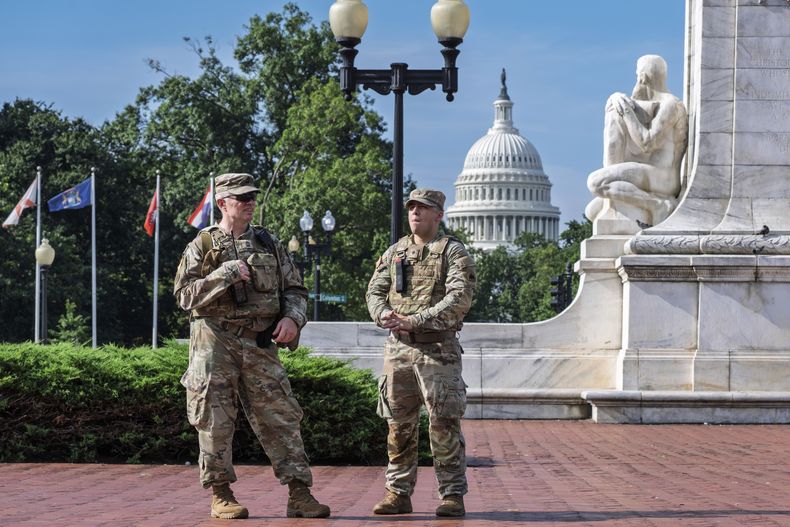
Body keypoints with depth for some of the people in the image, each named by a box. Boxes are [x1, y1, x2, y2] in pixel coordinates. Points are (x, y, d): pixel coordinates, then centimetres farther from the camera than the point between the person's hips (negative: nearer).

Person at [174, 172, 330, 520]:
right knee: (215, 421, 0)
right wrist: (225, 274, -16)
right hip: (215, 343, -3)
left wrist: (292, 318, -7)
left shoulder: (269, 244, 13)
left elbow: (295, 289, 13)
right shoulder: (202, 246, 3)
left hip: (259, 344, 3)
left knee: (281, 418, -1)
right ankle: (221, 495, 11)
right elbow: (185, 295, -6)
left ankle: (299, 494, 0)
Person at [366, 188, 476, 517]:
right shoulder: (394, 252, 16)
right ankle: (398, 493, 13)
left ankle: (453, 496, -2)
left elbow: (460, 298, -13)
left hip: (438, 348, -5)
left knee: (444, 424, -7)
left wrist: (415, 320, -20)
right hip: (398, 348, 5)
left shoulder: (453, 252, -1)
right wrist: (384, 314, -12)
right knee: (398, 424, 6)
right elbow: (375, 290, 12)